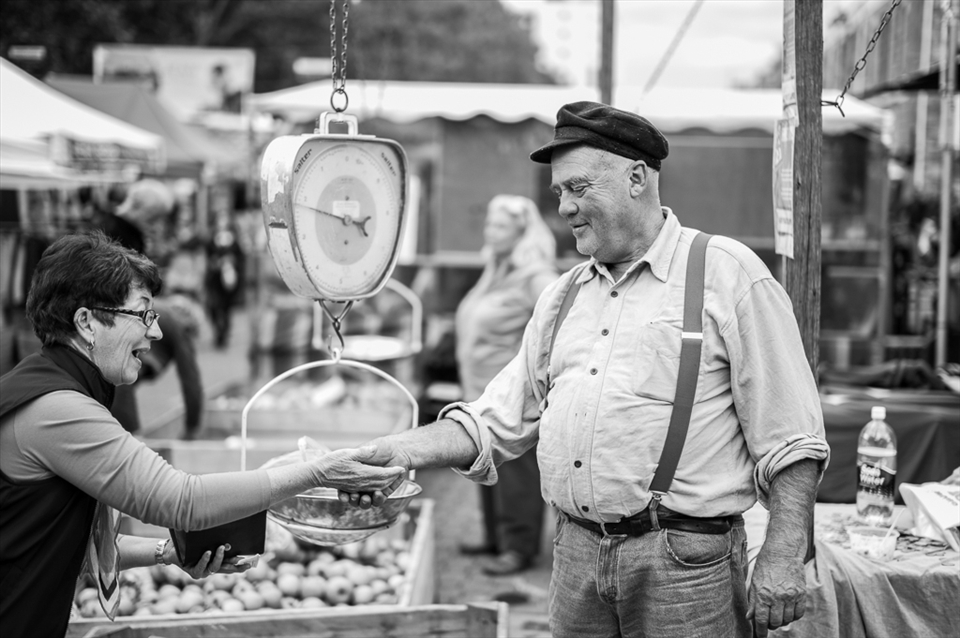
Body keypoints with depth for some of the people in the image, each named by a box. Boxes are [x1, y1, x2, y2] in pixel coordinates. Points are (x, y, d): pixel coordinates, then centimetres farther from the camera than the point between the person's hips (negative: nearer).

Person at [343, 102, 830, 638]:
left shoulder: (729, 275, -4)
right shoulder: (564, 296, 14)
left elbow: (789, 442, -7)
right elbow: (497, 421, 13)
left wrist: (781, 561, -13)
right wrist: (404, 451, -2)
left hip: (686, 563, -5)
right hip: (576, 555, 5)